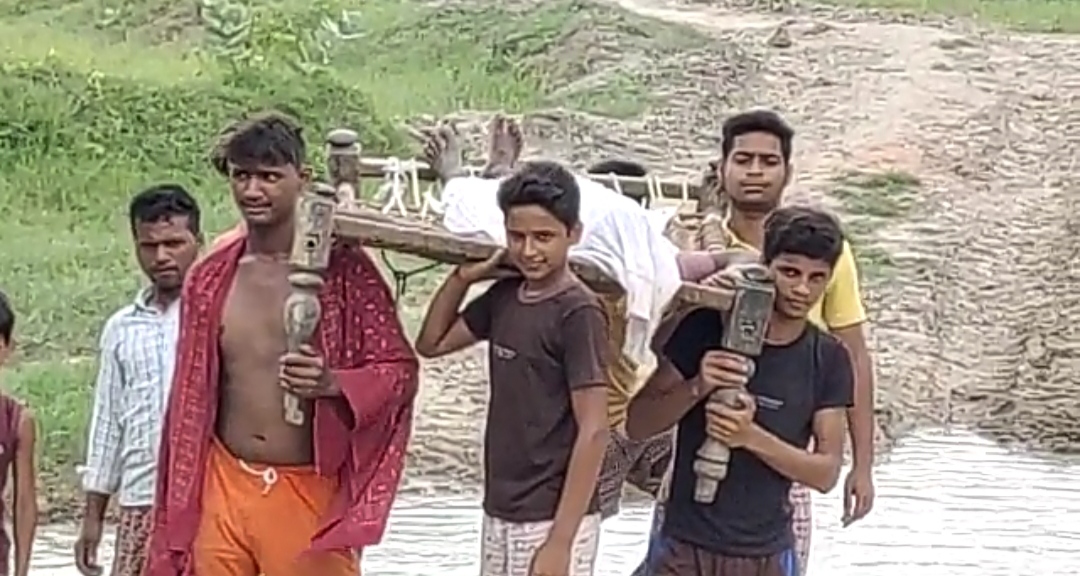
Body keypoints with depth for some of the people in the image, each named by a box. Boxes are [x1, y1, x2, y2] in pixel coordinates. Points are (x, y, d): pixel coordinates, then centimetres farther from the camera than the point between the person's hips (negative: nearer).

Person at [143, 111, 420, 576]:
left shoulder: (343, 269, -6)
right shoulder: (210, 278, 7)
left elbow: (400, 369, -5)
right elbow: (191, 399, 13)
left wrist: (333, 383, -25)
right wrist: (178, 513, 13)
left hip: (310, 496, -4)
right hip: (224, 493, 4)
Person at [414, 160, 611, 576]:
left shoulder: (578, 313, -16)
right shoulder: (504, 296, 6)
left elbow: (593, 431, -18)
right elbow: (432, 343, 20)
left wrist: (560, 542, -21)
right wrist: (464, 276, 4)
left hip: (552, 521, -8)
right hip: (500, 515, 8)